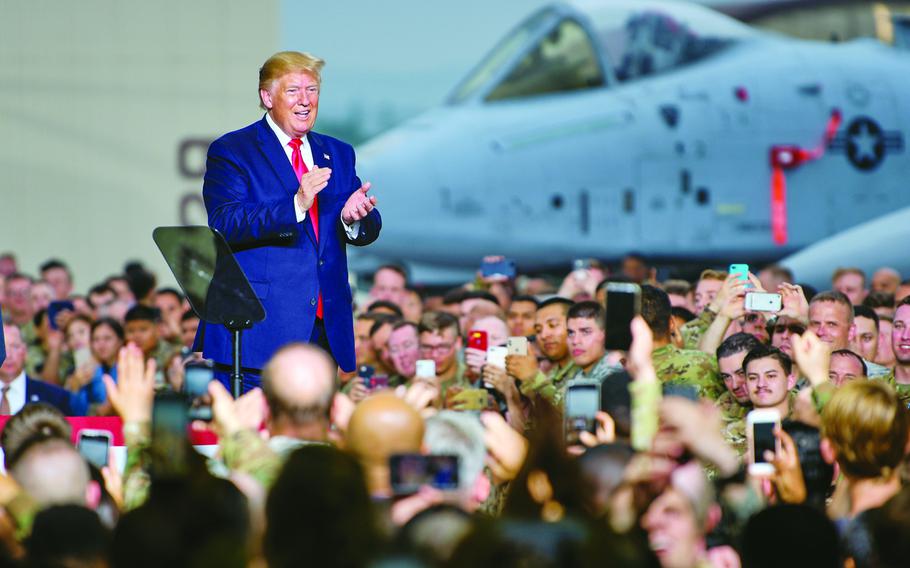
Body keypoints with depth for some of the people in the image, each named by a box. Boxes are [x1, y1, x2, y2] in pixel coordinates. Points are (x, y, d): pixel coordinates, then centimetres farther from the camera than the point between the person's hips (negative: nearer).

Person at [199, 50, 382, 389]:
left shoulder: (338, 155, 18)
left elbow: (367, 232, 13)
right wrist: (295, 205, -26)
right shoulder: (231, 151, 1)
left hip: (325, 330, 5)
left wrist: (355, 218, -13)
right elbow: (224, 225, -14)